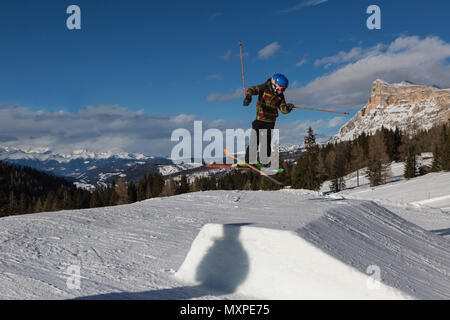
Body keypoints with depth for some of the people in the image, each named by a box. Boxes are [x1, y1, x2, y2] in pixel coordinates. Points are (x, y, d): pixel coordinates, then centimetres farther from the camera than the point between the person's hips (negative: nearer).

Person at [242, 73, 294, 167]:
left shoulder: (280, 96, 3)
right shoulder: (264, 88, -10)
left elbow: (283, 109, 1)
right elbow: (252, 90, -25)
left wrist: (288, 108, -21)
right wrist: (248, 97, -45)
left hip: (270, 122, 4)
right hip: (260, 120, -3)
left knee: (267, 143, 2)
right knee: (255, 140, -6)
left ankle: (265, 162, 10)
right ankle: (248, 158, 7)